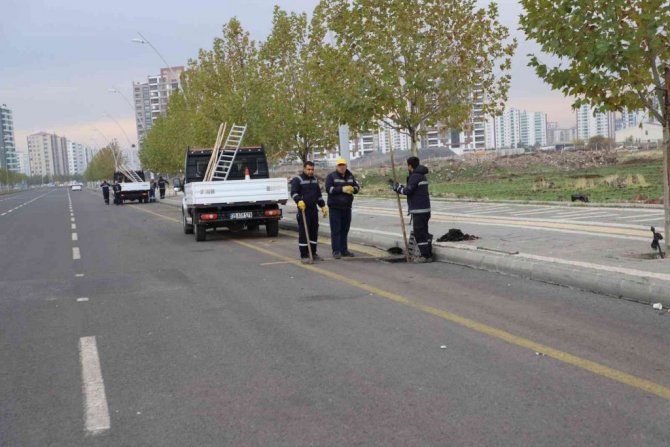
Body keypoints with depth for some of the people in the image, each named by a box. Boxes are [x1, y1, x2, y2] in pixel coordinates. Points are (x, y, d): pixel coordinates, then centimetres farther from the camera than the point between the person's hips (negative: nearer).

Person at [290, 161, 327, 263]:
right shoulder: (297, 180, -5)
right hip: (303, 210, -7)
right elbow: (293, 193, -17)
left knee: (314, 232, 10)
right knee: (303, 233, -6)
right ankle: (304, 256, -2)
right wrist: (299, 201, -35)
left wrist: (323, 206, 19)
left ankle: (313, 253, 20)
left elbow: (318, 195, 25)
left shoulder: (315, 180, 17)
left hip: (314, 210, 7)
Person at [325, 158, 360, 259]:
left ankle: (344, 250, 18)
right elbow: (328, 188, -15)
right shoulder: (331, 176, -3)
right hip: (335, 207, -5)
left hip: (347, 207, 5)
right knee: (336, 230, -5)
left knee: (345, 230, 10)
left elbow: (357, 187, 10)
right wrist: (342, 189, -23)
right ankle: (336, 251, -3)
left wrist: (353, 189, -14)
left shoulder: (350, 176, 12)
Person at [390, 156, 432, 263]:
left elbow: (407, 190, -20)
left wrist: (396, 186, -4)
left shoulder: (415, 176, -14)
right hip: (424, 209, 10)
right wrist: (396, 186, 23)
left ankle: (425, 255, -5)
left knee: (419, 233, -6)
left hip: (419, 210, -10)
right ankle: (428, 255, 15)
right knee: (424, 232, 13)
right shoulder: (421, 175, 18)